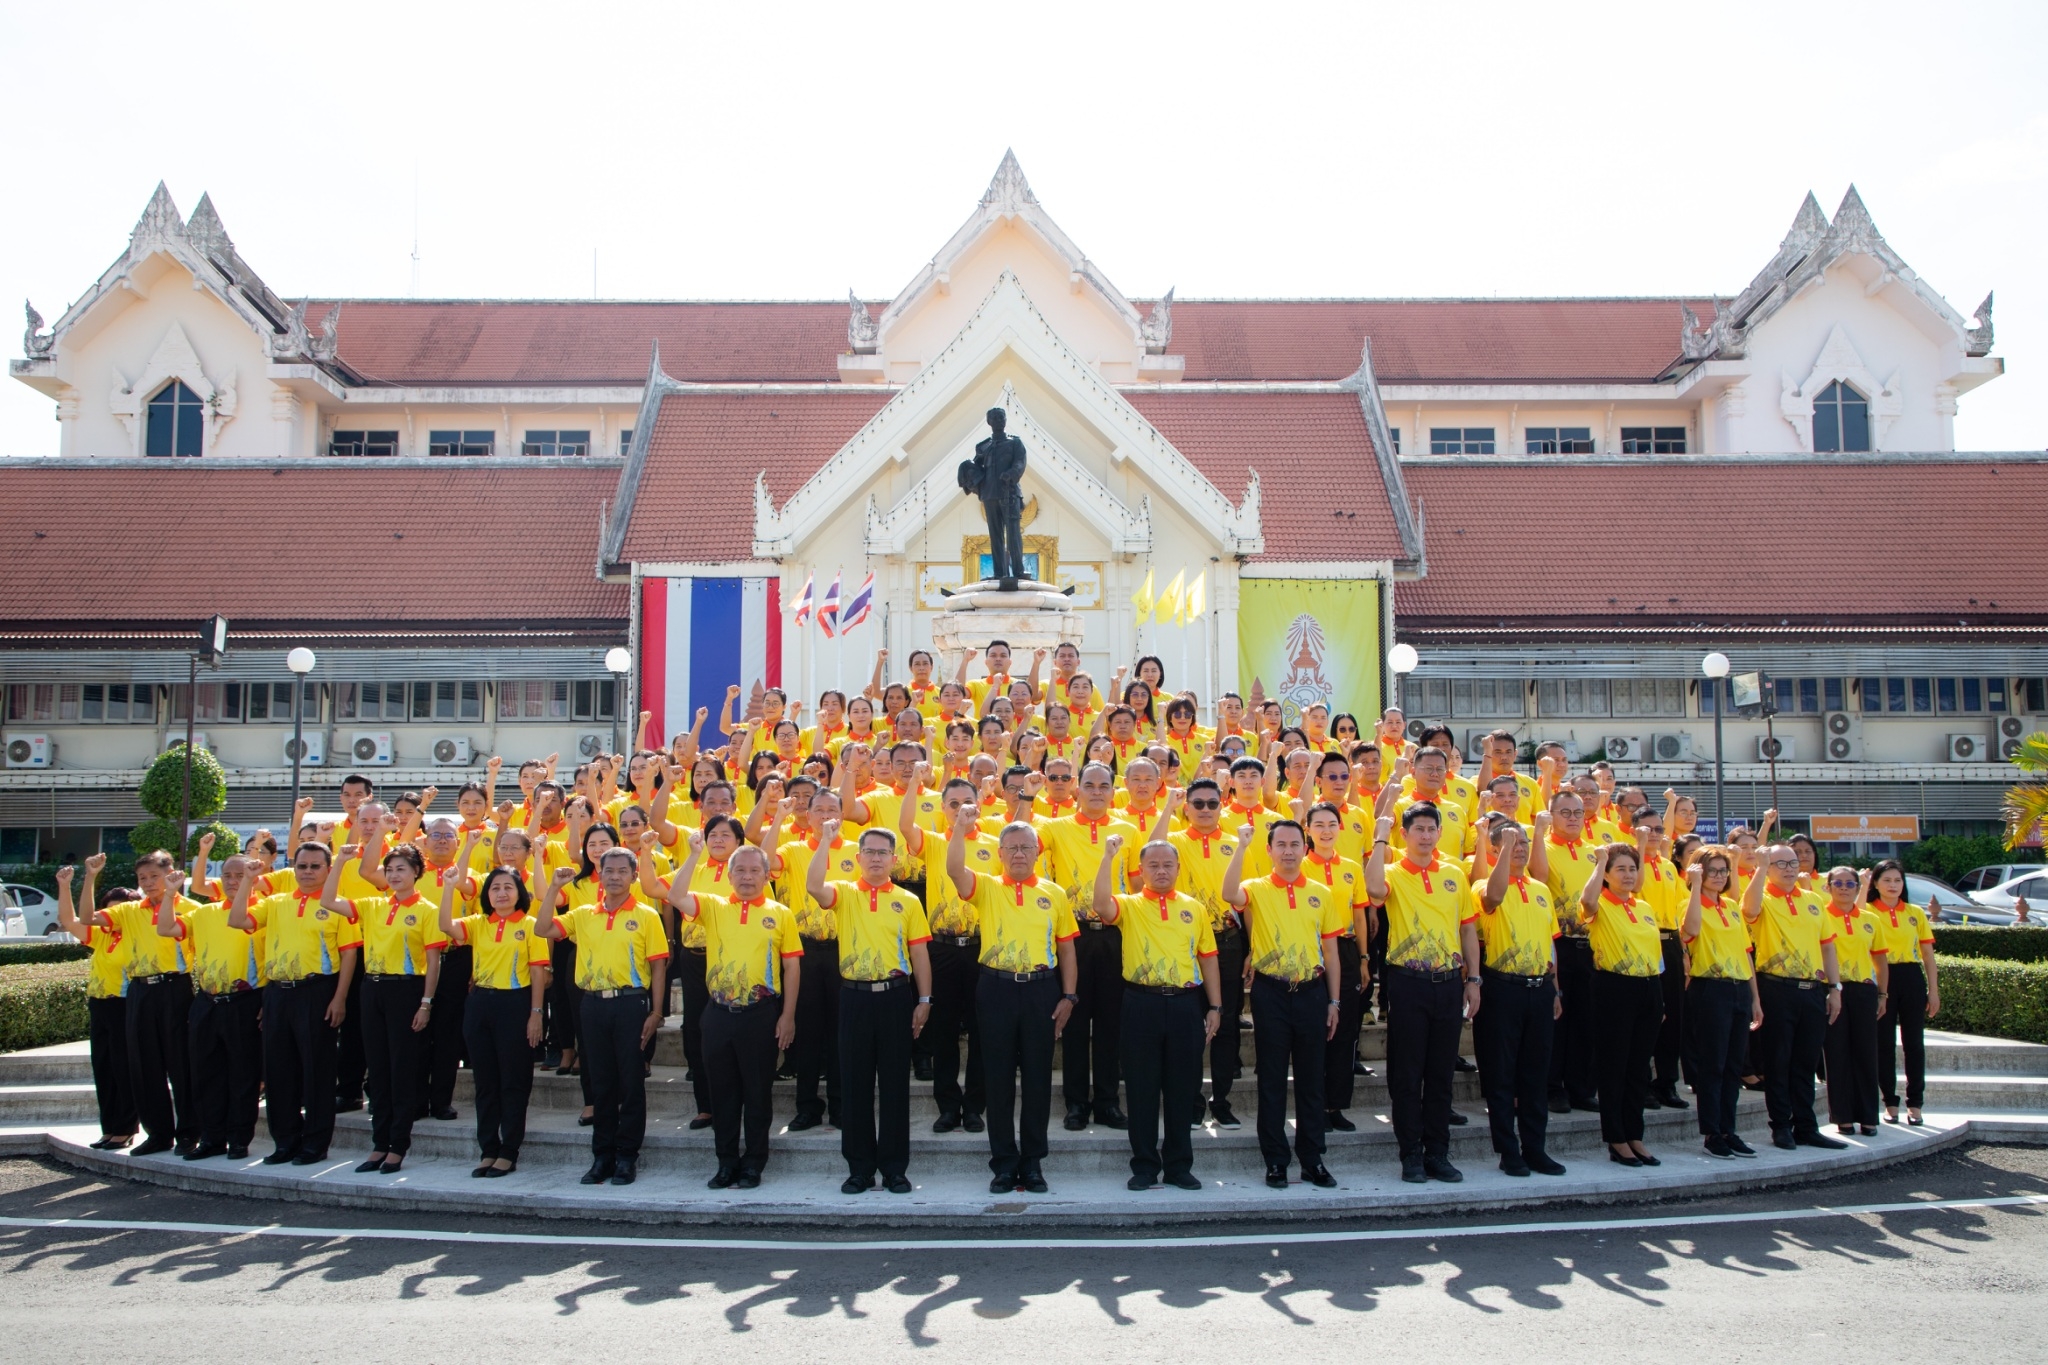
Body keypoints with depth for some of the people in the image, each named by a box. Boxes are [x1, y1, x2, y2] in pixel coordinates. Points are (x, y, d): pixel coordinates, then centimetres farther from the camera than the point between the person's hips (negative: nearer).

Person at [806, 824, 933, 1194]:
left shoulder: (908, 901, 7)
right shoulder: (844, 894, 5)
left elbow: (920, 954, 6)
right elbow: (813, 887, -17)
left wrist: (924, 1000, 0)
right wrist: (826, 841, -20)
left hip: (895, 998, 0)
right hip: (855, 997, 0)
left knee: (895, 1084, 4)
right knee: (855, 1084, 5)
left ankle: (895, 1167, 13)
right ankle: (860, 1167, 14)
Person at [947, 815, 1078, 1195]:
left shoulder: (1055, 894, 7)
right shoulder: (986, 888, 4)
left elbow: (1065, 948, 9)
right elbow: (954, 869, -15)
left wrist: (1068, 996, 3)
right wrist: (960, 830, -29)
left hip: (1041, 990, 1)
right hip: (997, 989, -1)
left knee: (1038, 1076, 5)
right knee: (999, 1076, 4)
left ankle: (1033, 1161, 16)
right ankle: (1004, 1163, 13)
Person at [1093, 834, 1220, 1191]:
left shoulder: (1195, 908, 10)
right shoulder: (1129, 906, 4)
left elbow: (1208, 958, 12)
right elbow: (1101, 903, -19)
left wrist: (1215, 1006, 7)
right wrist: (1109, 857, -24)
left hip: (1185, 1004, 2)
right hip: (1142, 1004, -2)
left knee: (1182, 1086, 7)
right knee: (1142, 1086, 3)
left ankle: (1179, 1165, 18)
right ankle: (1144, 1166, 13)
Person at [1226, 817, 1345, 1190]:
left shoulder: (1321, 895, 7)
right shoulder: (1256, 889, -1)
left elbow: (1330, 951, 10)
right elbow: (1229, 894, -26)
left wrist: (1334, 1001, 7)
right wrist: (1242, 846, -27)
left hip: (1311, 992, 2)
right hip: (1270, 992, -2)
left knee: (1311, 1078, 8)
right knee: (1272, 1079, 3)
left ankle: (1312, 1160, 18)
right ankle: (1275, 1161, 11)